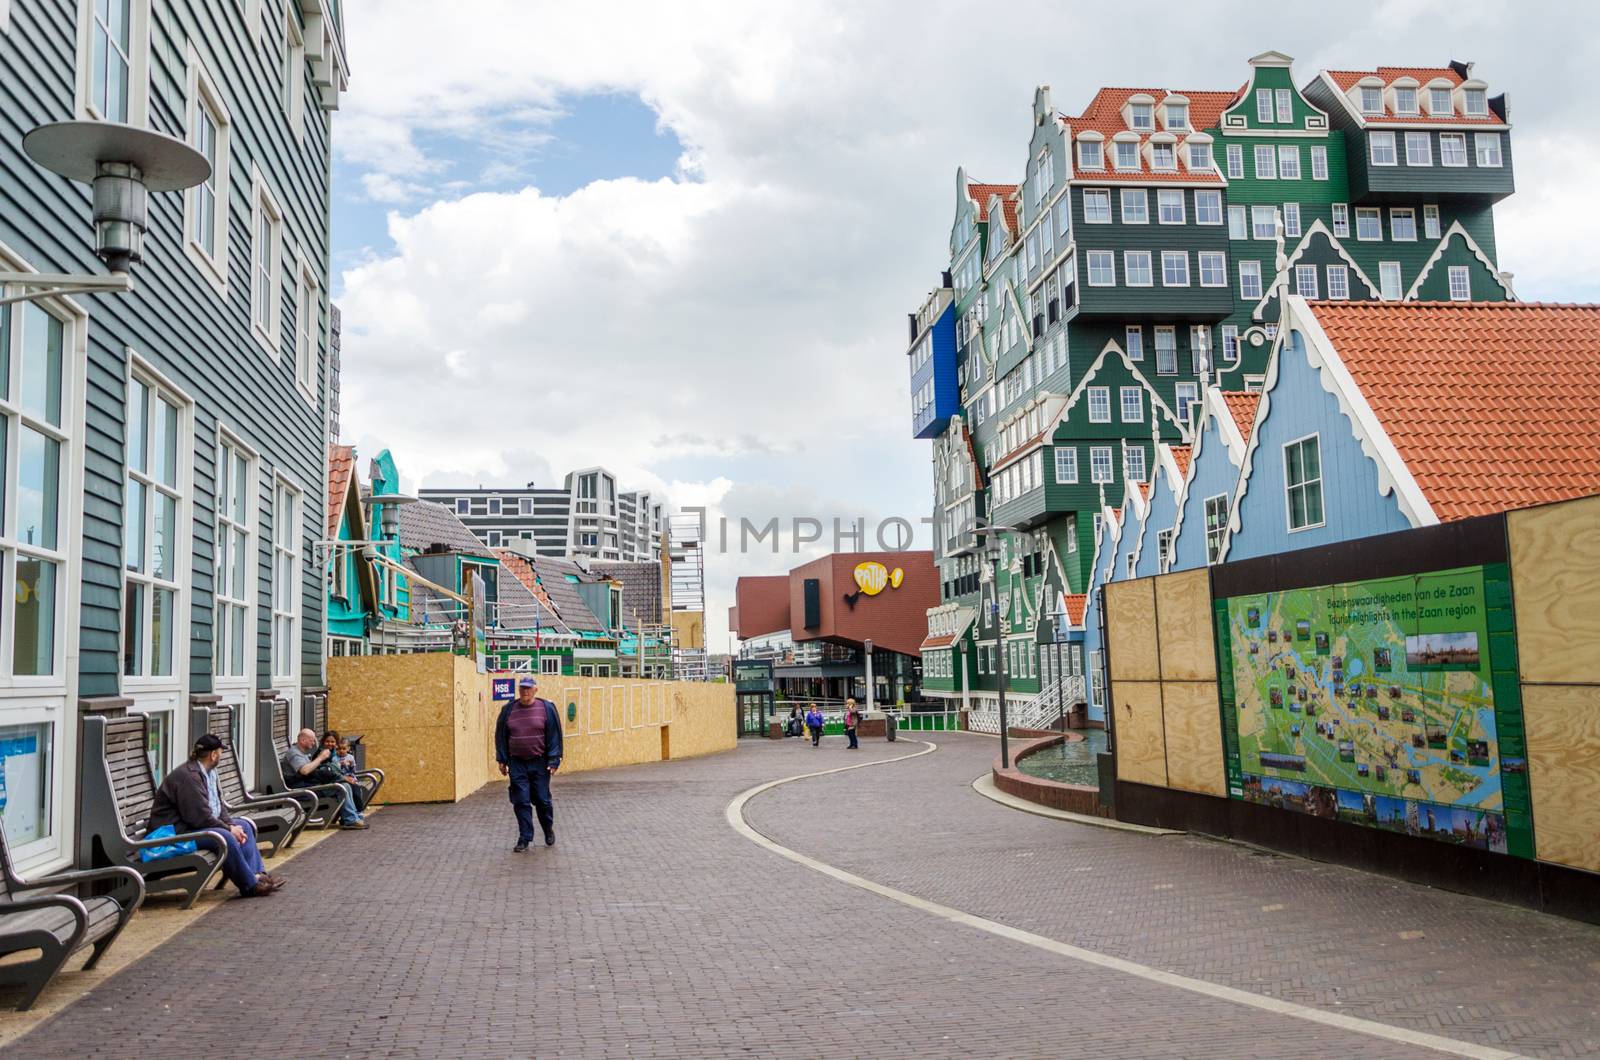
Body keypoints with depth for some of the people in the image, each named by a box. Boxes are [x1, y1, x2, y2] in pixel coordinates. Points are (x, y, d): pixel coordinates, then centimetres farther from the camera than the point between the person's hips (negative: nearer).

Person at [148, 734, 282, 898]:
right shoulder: (188, 776, -22)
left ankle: (257, 873, -1)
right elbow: (201, 817, -25)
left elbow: (218, 805, 11)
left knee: (244, 826, 8)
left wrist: (231, 825, -5)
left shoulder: (209, 772, 10)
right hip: (174, 831, -11)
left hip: (195, 824, 11)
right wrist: (229, 828, -17)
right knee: (225, 837, -30)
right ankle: (249, 885, -18)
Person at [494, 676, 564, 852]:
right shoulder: (508, 710, 4)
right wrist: (502, 760, 8)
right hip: (517, 764, 2)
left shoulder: (547, 708, -2)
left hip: (540, 763, -2)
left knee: (542, 800, 5)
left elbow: (554, 736, -2)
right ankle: (524, 838, 10)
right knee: (521, 802, 1)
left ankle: (548, 830, 29)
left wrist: (553, 761, -7)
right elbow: (501, 736, 11)